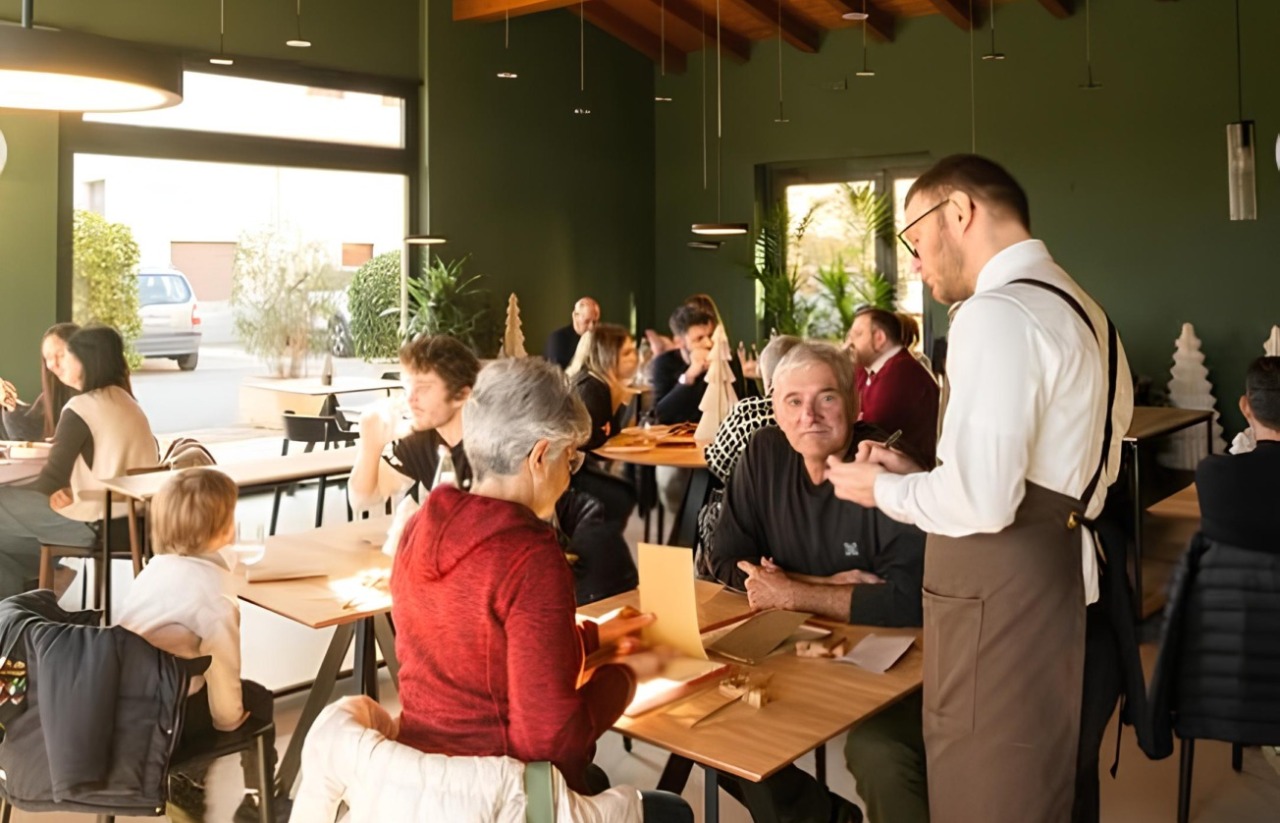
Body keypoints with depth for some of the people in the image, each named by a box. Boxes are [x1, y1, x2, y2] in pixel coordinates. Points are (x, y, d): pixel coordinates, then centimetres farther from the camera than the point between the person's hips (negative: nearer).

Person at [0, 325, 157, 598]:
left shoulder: (81, 407, -14)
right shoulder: (124, 400, 10)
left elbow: (51, 481, -14)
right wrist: (74, 489, 7)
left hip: (99, 523, -8)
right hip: (133, 518, 8)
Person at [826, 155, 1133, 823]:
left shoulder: (996, 314, -17)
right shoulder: (1080, 311, 14)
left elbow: (982, 502, -24)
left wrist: (885, 490, -6)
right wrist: (920, 476, 12)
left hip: (995, 588, -10)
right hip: (1059, 568, 10)